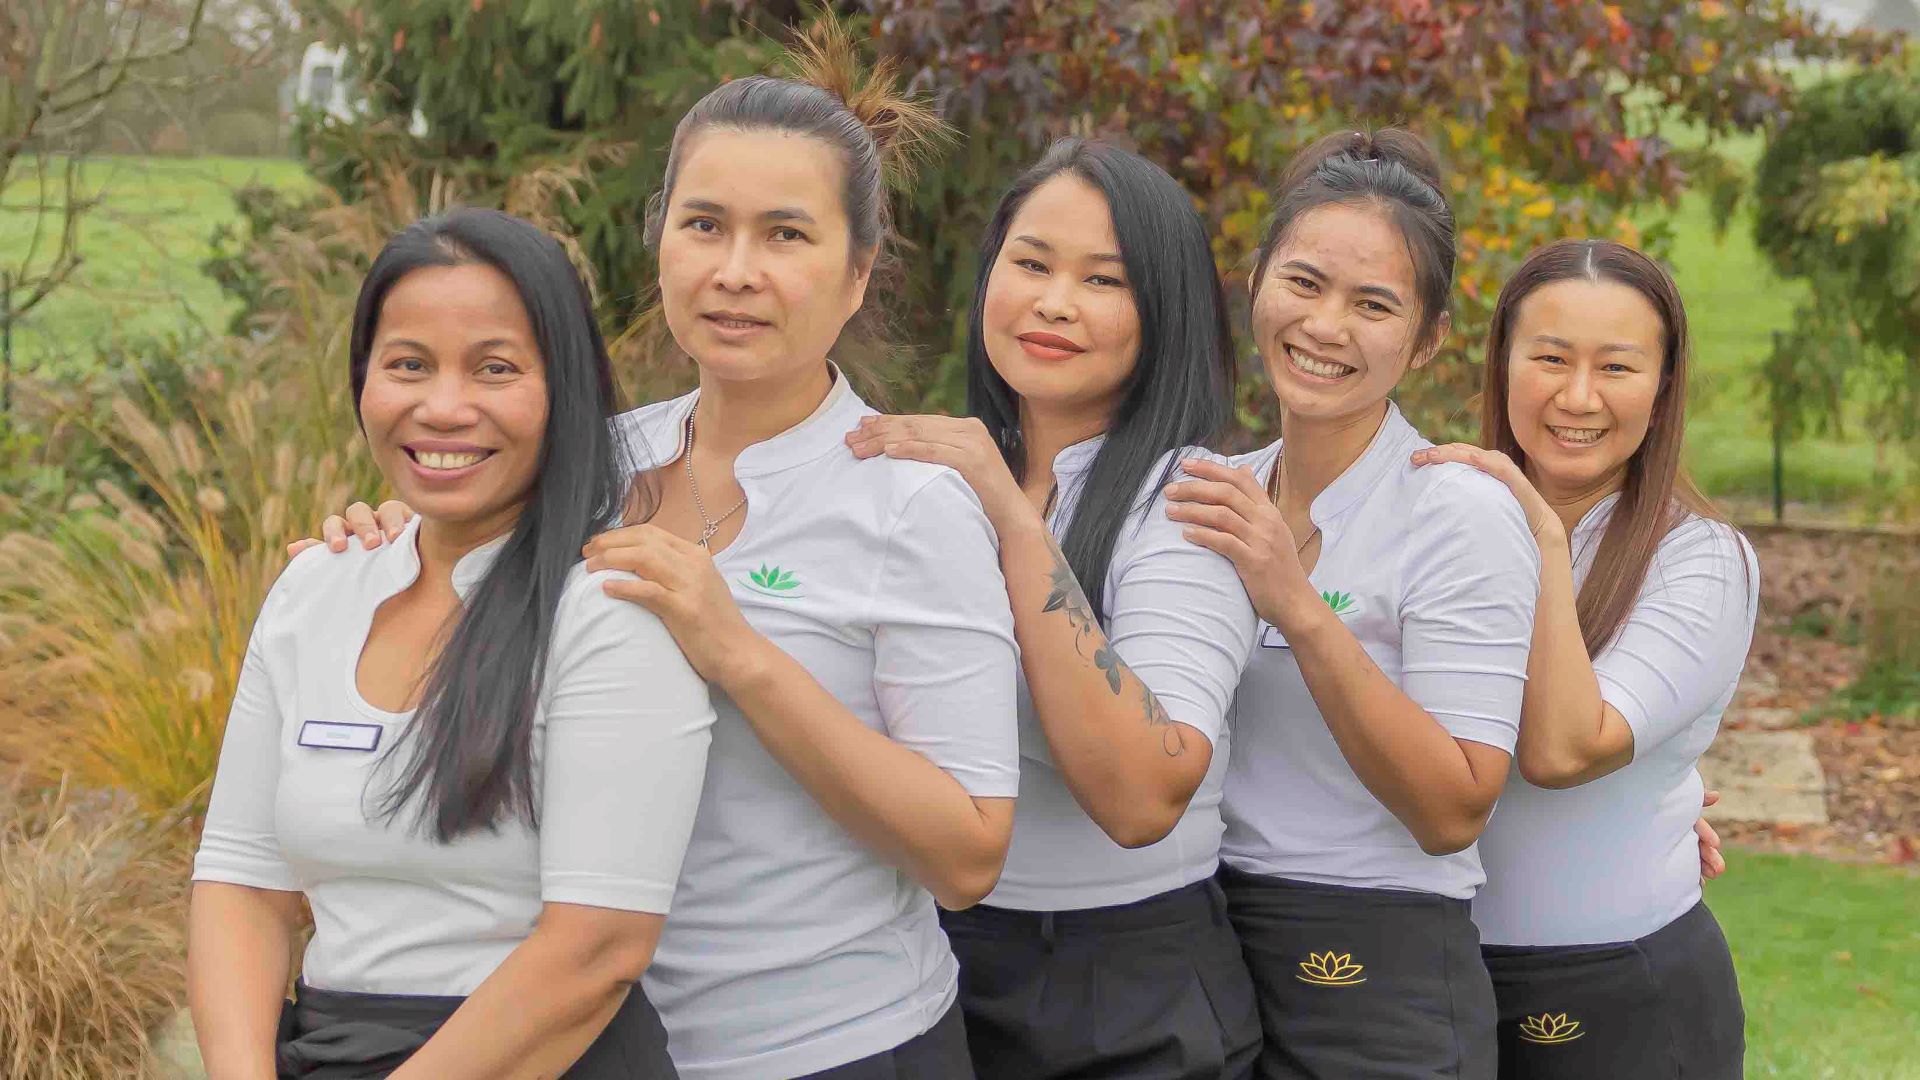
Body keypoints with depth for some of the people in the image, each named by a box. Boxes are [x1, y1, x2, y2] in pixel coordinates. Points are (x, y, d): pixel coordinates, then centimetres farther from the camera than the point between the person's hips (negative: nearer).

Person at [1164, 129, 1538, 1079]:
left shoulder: (1462, 514, -13)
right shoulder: (1227, 494, 5)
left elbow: (1452, 813, -19)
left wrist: (1297, 607, -26)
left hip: (1381, 997, -6)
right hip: (1207, 956, 6)